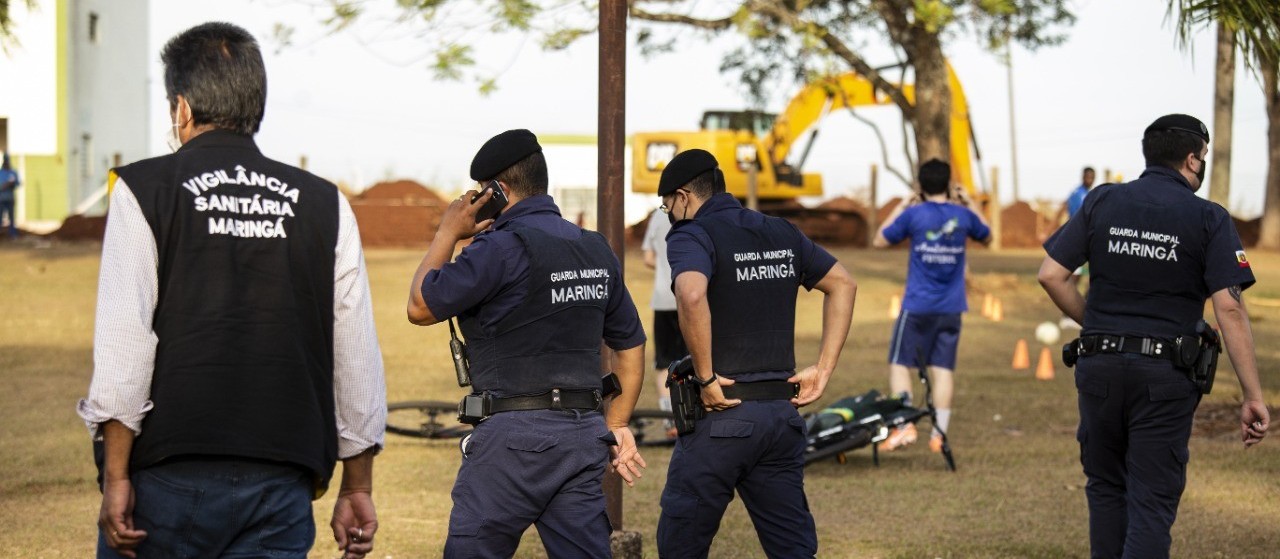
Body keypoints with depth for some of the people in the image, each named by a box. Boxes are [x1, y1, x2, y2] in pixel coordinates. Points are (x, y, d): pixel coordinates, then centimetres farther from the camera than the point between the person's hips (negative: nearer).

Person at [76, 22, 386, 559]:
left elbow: (124, 342, -8)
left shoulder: (144, 192, 0)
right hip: (282, 484, 3)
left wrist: (116, 477, -6)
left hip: (172, 475, -3)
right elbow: (358, 360, 8)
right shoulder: (325, 204, 9)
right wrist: (356, 489, 14)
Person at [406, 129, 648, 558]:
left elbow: (421, 308, -6)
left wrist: (448, 233, 5)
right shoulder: (596, 251, 13)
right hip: (584, 433, 7)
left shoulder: (502, 248, -12)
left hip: (515, 436, -7)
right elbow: (631, 345, 17)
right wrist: (617, 426, 19)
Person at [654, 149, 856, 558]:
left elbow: (692, 296, -28)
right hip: (783, 412, 6)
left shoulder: (692, 236, -8)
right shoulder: (781, 233, 13)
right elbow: (843, 285, 18)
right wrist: (823, 370, 13)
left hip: (721, 413, -6)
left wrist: (706, 377, -19)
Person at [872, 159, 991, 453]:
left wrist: (899, 208, 11)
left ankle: (905, 424, -6)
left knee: (899, 363, 6)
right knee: (943, 368, 4)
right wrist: (969, 204, 25)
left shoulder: (913, 215, -8)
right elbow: (986, 238, 23)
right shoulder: (963, 216, 2)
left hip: (918, 305, -3)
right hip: (951, 307, 3)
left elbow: (879, 241, 4)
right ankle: (939, 434, 2)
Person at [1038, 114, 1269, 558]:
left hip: (1099, 366, 3)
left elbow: (1051, 275, 0)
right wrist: (1252, 396, -11)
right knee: (1152, 501, 0)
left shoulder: (1102, 201, 4)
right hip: (1165, 373, -3)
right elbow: (1230, 309, -11)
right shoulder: (1209, 219, -4)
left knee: (1106, 487, 18)